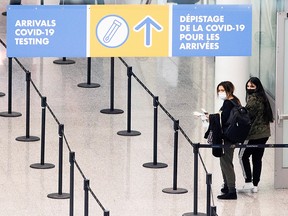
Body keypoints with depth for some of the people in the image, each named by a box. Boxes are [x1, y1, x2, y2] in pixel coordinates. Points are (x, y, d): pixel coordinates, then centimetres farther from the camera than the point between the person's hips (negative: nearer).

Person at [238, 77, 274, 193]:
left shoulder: (253, 99, -16)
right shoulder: (263, 98, 12)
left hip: (254, 134, -8)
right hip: (264, 134, 8)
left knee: (243, 155, 3)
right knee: (257, 158, 11)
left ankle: (248, 182, -2)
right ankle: (255, 185, 13)